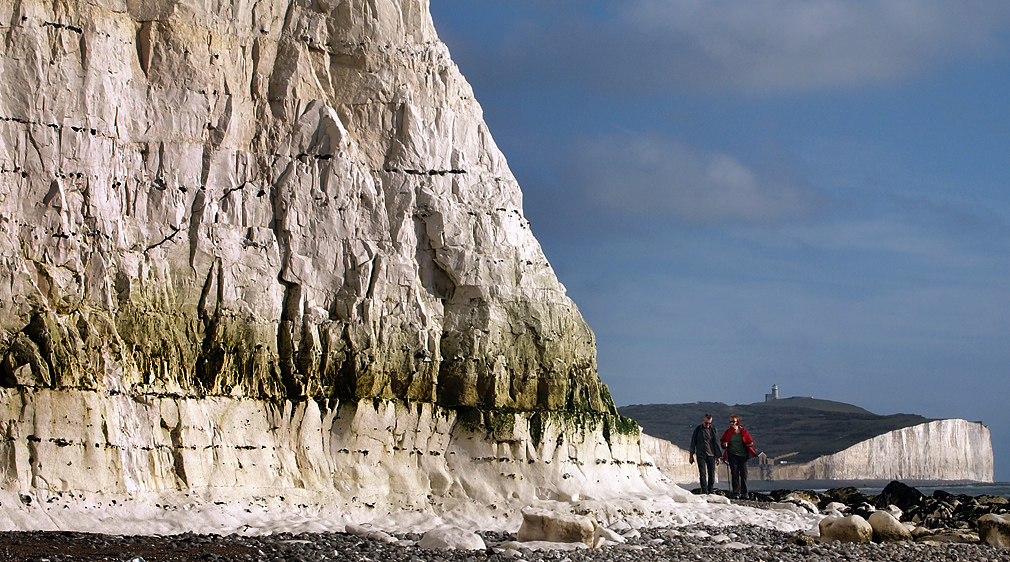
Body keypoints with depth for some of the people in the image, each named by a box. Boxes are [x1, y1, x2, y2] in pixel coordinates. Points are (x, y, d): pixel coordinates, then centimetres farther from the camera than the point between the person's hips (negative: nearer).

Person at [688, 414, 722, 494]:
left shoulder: (713, 430, 6)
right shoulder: (698, 430, 4)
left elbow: (716, 443, 9)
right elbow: (693, 442, 10)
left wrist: (718, 456, 6)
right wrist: (691, 455, 8)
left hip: (711, 455, 1)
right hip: (700, 455, -1)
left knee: (711, 474, 0)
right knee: (702, 474, -9)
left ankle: (710, 492, 10)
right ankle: (705, 492, -11)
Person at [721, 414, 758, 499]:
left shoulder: (743, 432, 6)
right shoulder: (728, 432, 8)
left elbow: (749, 441, 8)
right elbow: (722, 441, 14)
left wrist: (751, 444, -15)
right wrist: (724, 444, -8)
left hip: (743, 455, 0)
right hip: (733, 455, 0)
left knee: (744, 474, 0)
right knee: (735, 474, -4)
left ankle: (744, 493, 7)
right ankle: (736, 493, -1)